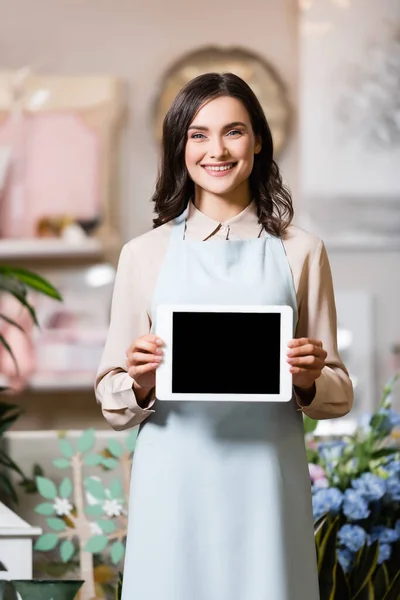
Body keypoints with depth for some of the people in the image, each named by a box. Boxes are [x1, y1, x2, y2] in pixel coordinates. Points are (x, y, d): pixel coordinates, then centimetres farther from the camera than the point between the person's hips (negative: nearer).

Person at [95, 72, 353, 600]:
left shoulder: (300, 251, 5)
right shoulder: (145, 254, 5)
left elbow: (338, 393, 9)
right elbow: (112, 400, 8)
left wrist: (309, 379, -11)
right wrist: (140, 383, -13)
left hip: (266, 482, 0)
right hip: (175, 487, 0)